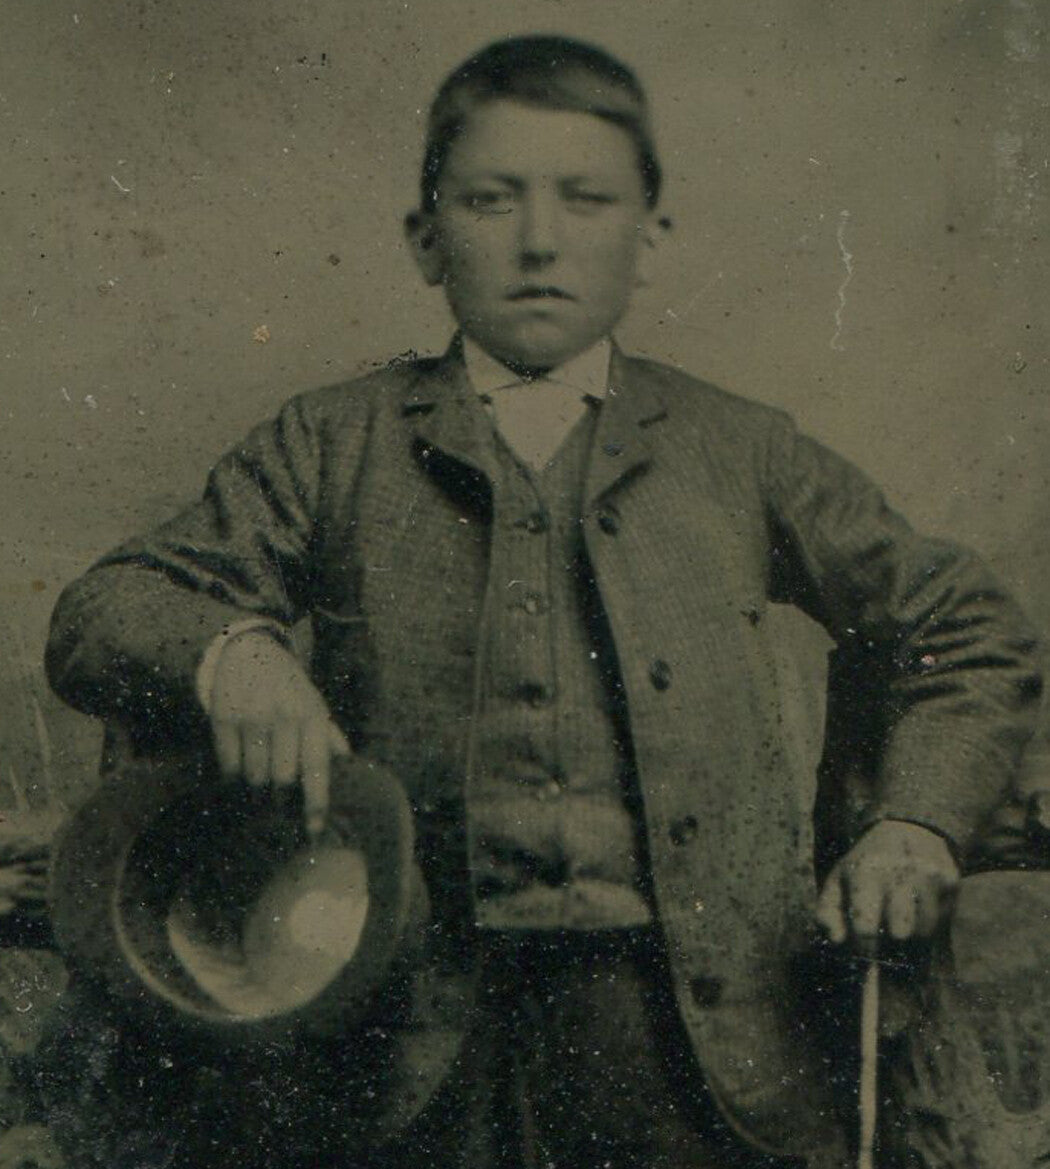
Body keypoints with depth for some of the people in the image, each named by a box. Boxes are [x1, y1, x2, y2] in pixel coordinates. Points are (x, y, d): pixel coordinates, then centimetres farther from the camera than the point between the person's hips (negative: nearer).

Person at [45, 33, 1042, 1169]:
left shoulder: (737, 450, 11)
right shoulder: (333, 446, 9)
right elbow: (98, 612, 4)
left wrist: (913, 821, 3)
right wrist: (227, 647, -17)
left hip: (698, 1027, 1)